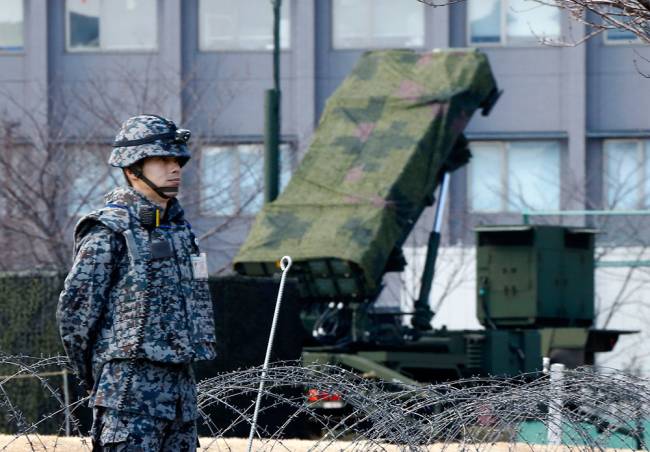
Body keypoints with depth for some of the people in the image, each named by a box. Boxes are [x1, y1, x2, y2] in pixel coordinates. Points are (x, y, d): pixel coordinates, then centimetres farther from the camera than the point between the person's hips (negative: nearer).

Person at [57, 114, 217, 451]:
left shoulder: (178, 226, 16)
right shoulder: (109, 232, -10)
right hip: (131, 386, -8)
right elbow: (73, 310, -10)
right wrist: (95, 378, -2)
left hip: (181, 383, 8)